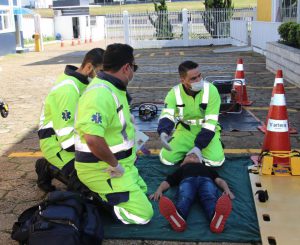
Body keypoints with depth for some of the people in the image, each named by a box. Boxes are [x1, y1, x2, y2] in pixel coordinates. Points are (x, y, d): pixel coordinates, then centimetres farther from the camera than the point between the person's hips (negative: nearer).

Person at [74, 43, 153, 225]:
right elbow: (93, 138, -39)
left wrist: (130, 152, 14)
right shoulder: (100, 94, -27)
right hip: (102, 169, -10)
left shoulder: (113, 89, 7)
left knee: (141, 190, 29)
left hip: (118, 163, 10)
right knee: (143, 214, -8)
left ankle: (97, 196, 17)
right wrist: (115, 164, -25)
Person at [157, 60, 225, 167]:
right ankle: (188, 149, 16)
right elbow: (167, 115, -25)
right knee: (166, 158, -14)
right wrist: (163, 133, -50)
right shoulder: (174, 93, -16)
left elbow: (211, 121, -23)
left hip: (207, 131, -1)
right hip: (185, 130, 2)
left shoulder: (211, 90, -21)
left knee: (216, 161, -24)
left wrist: (199, 146, -30)